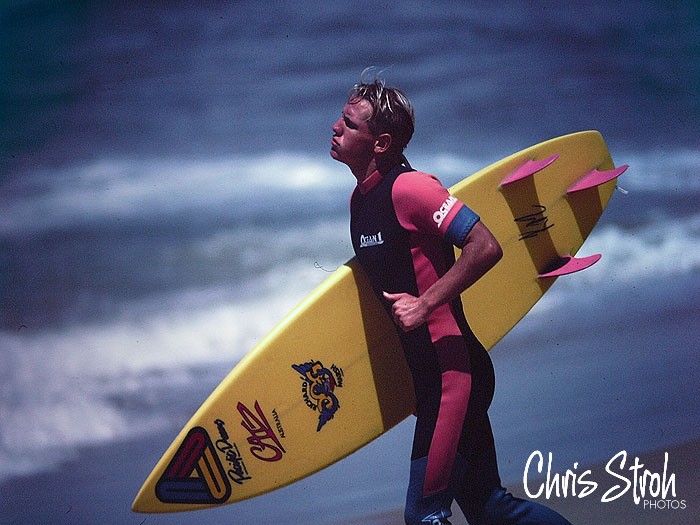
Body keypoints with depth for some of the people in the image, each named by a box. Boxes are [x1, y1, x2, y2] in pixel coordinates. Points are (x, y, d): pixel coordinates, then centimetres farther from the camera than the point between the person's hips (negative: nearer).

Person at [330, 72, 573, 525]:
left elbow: (486, 248, -24)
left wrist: (424, 304, -22)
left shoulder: (408, 187, -17)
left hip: (453, 371, -9)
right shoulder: (361, 198, 11)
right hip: (429, 373, 9)